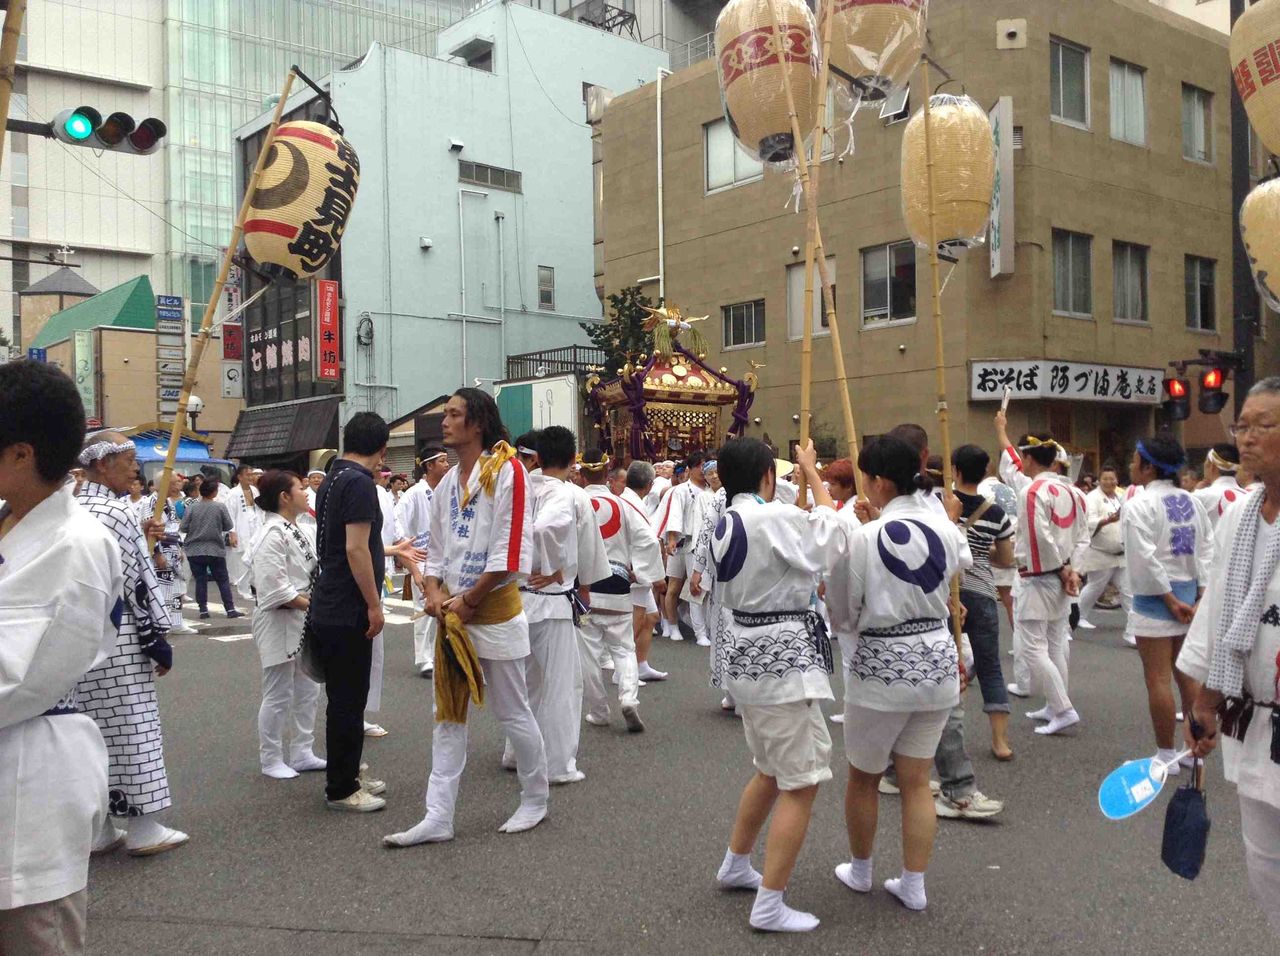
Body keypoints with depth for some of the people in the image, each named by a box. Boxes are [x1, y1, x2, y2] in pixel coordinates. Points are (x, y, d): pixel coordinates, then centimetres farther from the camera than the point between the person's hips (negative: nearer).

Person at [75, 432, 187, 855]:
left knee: (92, 728, 13)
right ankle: (143, 828, 9)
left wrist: (139, 538, 19)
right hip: (118, 635, -8)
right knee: (133, 727, 1)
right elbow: (140, 582, -15)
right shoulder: (117, 512, -15)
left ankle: (95, 828, 21)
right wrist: (157, 637, -9)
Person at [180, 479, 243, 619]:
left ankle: (203, 610, 8)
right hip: (216, 550, -1)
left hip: (195, 551, 1)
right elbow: (228, 527, -3)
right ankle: (230, 609, 4)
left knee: (200, 580, 8)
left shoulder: (191, 508, -6)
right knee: (223, 580, 7)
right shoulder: (220, 507, -9)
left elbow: (182, 528, -2)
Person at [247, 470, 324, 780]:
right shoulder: (272, 534, -20)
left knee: (308, 689, 15)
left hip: (302, 621, 9)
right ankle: (270, 760, 16)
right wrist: (310, 604, -18)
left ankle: (302, 753, 26)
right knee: (278, 695, 2)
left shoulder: (296, 530, 10)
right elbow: (274, 588, -24)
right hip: (279, 623, -9)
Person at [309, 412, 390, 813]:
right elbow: (356, 549, -21)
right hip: (348, 612, -10)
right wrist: (374, 604, -16)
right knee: (348, 701, -1)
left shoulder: (332, 479, 14)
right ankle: (341, 790, 8)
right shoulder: (359, 483, -16)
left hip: (329, 609, 10)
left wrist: (394, 549, 37)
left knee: (345, 698, 18)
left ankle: (347, 775, 28)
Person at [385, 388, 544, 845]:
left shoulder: (506, 471, -12)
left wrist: (468, 600, -13)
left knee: (512, 713, 5)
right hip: (452, 613, 7)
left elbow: (510, 550, -18)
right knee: (448, 717, 9)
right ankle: (438, 818, 15)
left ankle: (535, 800, 25)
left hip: (494, 609, -7)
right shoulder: (446, 484, 11)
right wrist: (434, 591, -3)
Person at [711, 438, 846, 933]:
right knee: (802, 782, -1)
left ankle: (735, 866, 38)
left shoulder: (726, 525, 7)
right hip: (781, 659, -10)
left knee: (771, 770, 25)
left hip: (747, 651, 10)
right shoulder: (775, 517, -21)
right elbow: (831, 543, -5)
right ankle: (768, 906, 3)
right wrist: (813, 473, 2)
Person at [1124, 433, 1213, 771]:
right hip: (1189, 592, 7)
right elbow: (1206, 548, 4)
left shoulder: (1140, 505, -14)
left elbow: (1145, 560, -20)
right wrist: (1202, 594, 3)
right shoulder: (1191, 501, 7)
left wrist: (1169, 600, -12)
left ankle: (1166, 754, 8)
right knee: (1187, 675, 16)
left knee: (1158, 680, 1)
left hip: (1156, 598, -7)